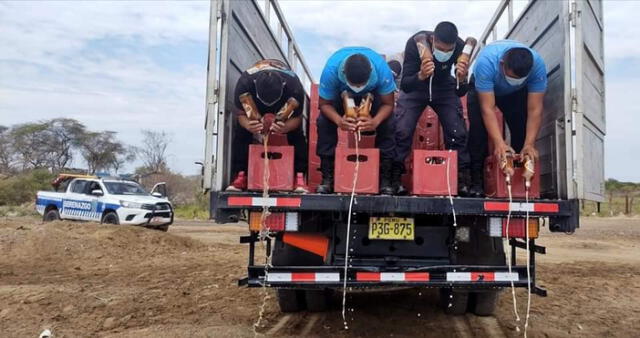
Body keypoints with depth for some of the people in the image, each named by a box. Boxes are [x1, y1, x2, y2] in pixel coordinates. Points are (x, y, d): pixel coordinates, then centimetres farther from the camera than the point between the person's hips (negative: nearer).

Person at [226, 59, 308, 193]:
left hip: (286, 105, -1)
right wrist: (248, 126, -52)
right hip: (254, 106, 1)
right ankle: (240, 177, -13)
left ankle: (299, 177, -17)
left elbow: (297, 117, -29)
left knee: (296, 135, -22)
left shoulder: (294, 86, -40)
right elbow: (240, 114, -26)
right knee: (241, 133, -19)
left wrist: (284, 128, -53)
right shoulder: (244, 82, -39)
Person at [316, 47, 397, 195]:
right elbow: (325, 104, -27)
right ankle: (327, 178, -12)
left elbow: (388, 104, -27)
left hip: (373, 94, 0)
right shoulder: (331, 70, -39)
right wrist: (339, 120, -48)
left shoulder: (382, 70, -38)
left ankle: (385, 178, -13)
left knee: (387, 124, -23)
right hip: (340, 93, 0)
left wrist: (375, 121, -49)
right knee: (324, 122, -22)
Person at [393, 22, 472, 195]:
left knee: (458, 133, -10)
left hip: (444, 89, 2)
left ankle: (462, 181, 2)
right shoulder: (415, 43, -33)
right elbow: (404, 86, -33)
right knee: (402, 131, -16)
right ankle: (395, 178, -3)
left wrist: (462, 79, -43)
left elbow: (460, 93, -21)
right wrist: (420, 76, -54)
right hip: (414, 88, -1)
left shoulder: (461, 47, -27)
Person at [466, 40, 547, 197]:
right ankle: (476, 181, -14)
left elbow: (535, 110, -33)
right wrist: (499, 143, -50)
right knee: (478, 129, -21)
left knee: (523, 130, -11)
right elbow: (487, 108, -43)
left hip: (516, 93, 2)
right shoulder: (486, 62, -43)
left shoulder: (538, 65, -35)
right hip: (482, 89, -2)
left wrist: (529, 144, -42)